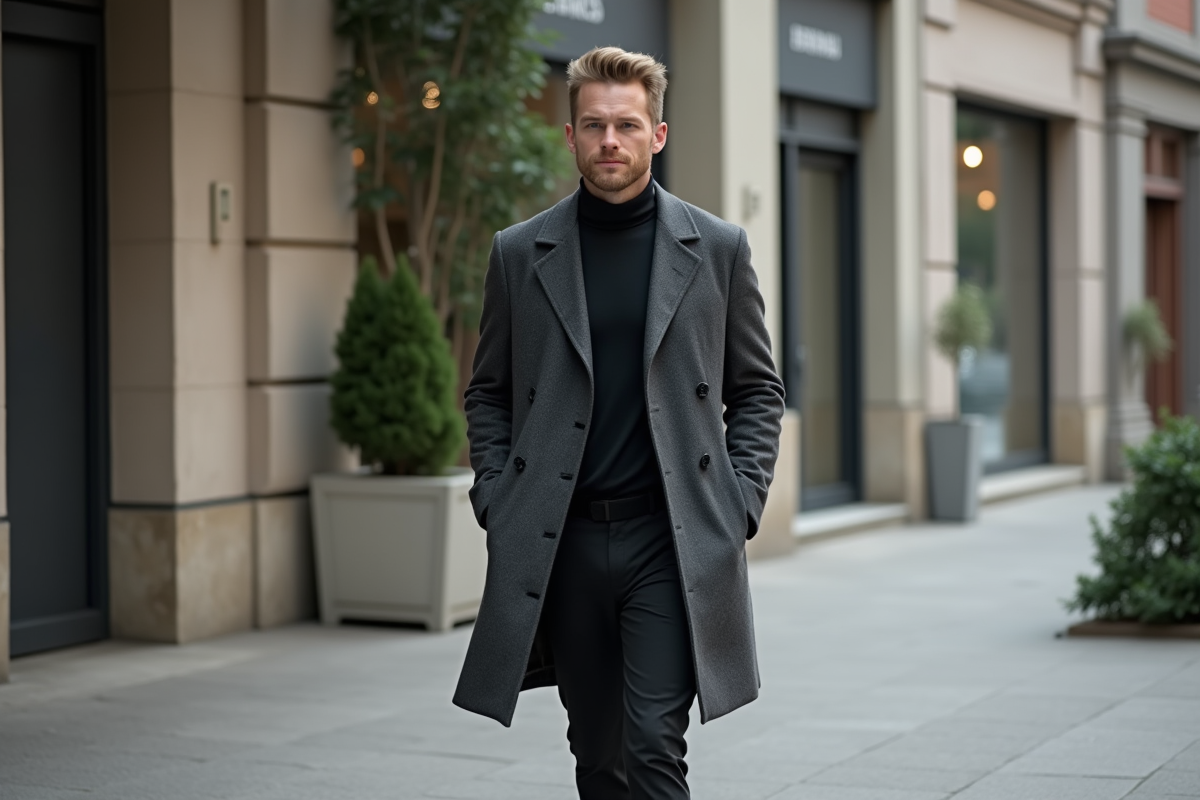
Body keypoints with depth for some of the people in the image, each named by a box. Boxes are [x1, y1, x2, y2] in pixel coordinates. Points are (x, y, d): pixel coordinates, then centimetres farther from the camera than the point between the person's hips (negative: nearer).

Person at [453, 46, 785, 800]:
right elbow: (489, 393, 13)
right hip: (560, 541, 2)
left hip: (673, 541, -2)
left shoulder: (717, 248, 3)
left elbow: (757, 391, 8)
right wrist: (497, 502, 1)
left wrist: (739, 505, -2)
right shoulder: (520, 254, 6)